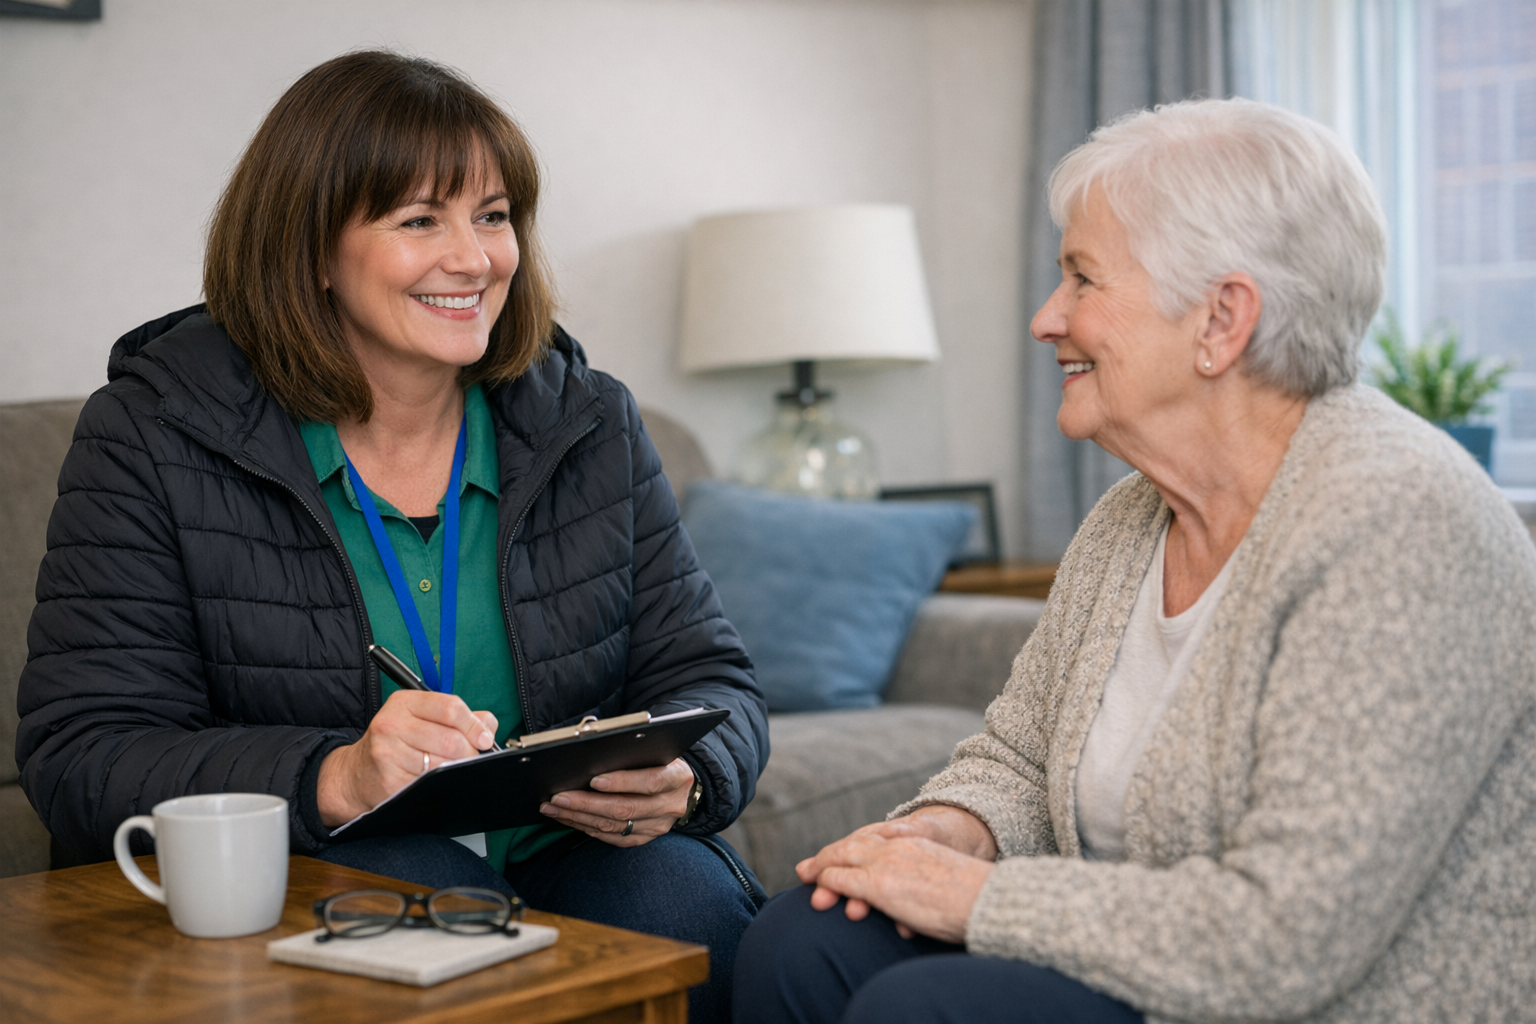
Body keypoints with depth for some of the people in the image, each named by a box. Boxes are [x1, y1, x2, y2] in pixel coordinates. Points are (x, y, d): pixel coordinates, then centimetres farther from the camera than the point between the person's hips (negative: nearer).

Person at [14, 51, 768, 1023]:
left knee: (687, 904, -28)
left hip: (570, 859, 3)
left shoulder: (592, 424, 6)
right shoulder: (156, 434, -5)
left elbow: (710, 681, 7)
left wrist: (678, 778, -19)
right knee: (420, 885, -35)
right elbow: (78, 759, -11)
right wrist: (335, 779, -30)